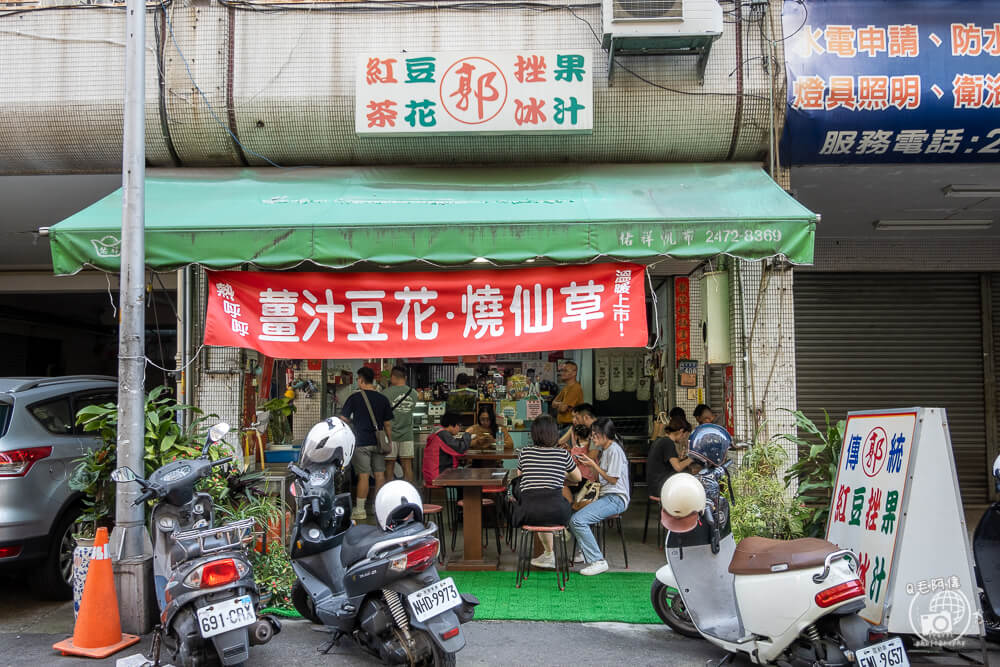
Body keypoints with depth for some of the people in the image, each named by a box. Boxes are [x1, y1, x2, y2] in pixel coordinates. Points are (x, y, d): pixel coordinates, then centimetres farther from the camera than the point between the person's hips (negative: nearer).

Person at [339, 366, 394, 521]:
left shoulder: (354, 398, -6)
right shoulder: (383, 399, 5)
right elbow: (388, 424, 7)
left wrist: (352, 421, 17)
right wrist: (389, 442, 16)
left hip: (361, 442, -3)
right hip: (378, 442, 3)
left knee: (363, 476, -3)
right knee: (379, 475, 8)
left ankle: (360, 510, 3)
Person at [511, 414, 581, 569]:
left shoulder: (524, 453, 9)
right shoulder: (563, 454, 7)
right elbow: (577, 478, 23)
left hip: (528, 513, 1)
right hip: (555, 512, -1)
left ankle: (549, 554, 41)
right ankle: (548, 555, 37)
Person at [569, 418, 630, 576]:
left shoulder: (615, 450, -13)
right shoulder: (605, 449, 17)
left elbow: (613, 479, -14)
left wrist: (594, 465, -11)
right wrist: (588, 463, 8)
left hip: (616, 499, -10)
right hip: (606, 496, 10)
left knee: (578, 520, -24)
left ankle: (598, 561, -19)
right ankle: (587, 552, 14)